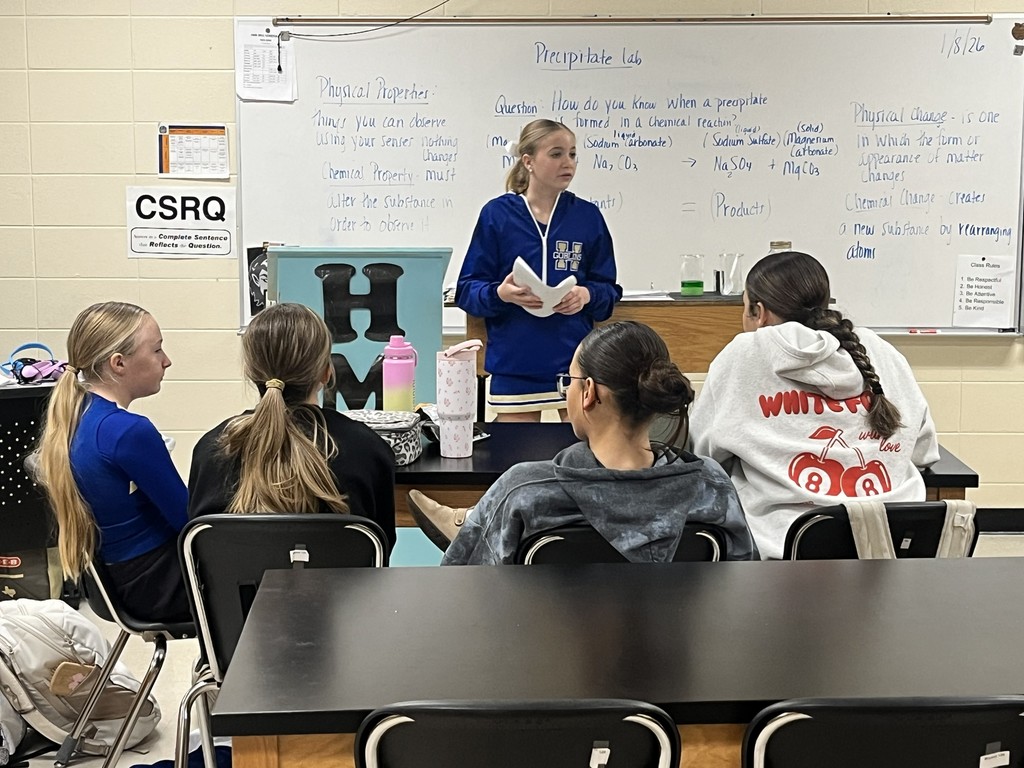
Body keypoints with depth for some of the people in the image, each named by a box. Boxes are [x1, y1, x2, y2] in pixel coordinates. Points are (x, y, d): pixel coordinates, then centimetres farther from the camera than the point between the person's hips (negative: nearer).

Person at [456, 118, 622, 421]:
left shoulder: (588, 216, 6)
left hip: (575, 361, 2)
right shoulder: (496, 214, 0)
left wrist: (587, 295, -13)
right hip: (515, 365, -1)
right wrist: (500, 294, -21)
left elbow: (608, 290, 8)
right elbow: (467, 290, -1)